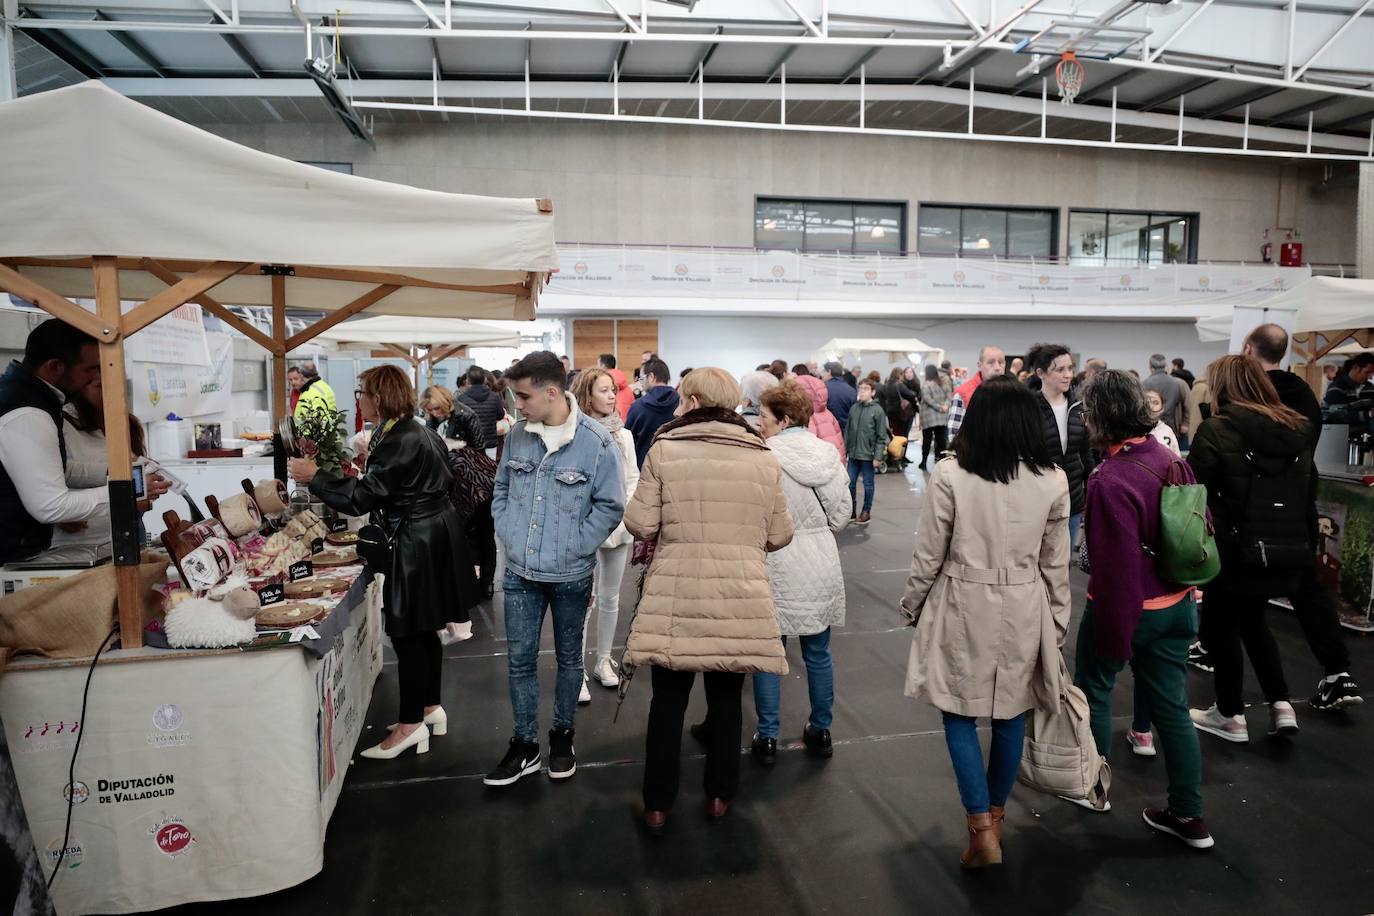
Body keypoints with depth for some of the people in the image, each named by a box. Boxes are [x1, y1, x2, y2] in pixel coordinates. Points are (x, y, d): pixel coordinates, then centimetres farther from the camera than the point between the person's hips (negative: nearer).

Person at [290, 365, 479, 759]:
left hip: (416, 545, -10)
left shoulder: (396, 443, -20)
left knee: (408, 634, -1)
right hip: (437, 537, 10)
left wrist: (314, 477, -10)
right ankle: (431, 707, 29)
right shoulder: (420, 432, 9)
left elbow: (359, 499, -21)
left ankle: (411, 724, 8)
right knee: (425, 631, 17)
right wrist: (373, 462, 25)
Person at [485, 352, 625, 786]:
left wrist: (573, 548, -12)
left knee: (569, 657, 15)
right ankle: (525, 745, 26)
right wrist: (508, 536, 0)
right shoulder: (517, 436, -2)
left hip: (570, 576, -3)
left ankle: (562, 736, 34)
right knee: (520, 659, 10)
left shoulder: (596, 442, -16)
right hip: (520, 573, 3)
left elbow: (610, 506, -10)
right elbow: (501, 491, 11)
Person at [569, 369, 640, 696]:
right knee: (585, 600, -2)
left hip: (618, 526, 5)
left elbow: (633, 478, 10)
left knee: (610, 598, 15)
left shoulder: (623, 436, 7)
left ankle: (604, 661, 29)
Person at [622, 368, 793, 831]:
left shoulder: (664, 450, -6)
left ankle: (658, 804, 24)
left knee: (668, 699, 13)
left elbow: (640, 524, -6)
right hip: (740, 596, 2)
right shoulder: (764, 458, 1)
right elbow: (779, 536, 5)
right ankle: (720, 795, 31)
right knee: (726, 697, 17)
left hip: (676, 595, -1)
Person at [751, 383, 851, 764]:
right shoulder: (828, 454, 0)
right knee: (818, 653, 16)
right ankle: (821, 731, 28)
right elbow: (843, 511, 5)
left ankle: (767, 738, 17)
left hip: (777, 571, -4)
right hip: (822, 568, 5)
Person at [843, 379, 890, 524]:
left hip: (868, 454, -4)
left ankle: (866, 511, 21)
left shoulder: (877, 410, -8)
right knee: (850, 483, 9)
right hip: (853, 454, 4)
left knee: (868, 484, 8)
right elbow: (847, 430, 8)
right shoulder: (853, 408, 3)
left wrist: (878, 456, -12)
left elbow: (881, 436, -8)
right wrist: (844, 449, 6)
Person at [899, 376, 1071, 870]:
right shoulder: (1053, 481, -4)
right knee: (1010, 714, 17)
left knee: (959, 715, 12)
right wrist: (1057, 624, 16)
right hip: (1024, 612, 3)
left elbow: (929, 555, -8)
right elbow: (1056, 564, 3)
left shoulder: (950, 474, -14)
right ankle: (996, 813, 34)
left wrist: (912, 605, 8)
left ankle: (982, 827, 7)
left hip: (964, 609, -3)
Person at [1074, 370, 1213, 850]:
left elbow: (1117, 568, -25)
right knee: (1172, 707, 15)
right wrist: (1187, 591, 20)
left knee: (1092, 688, 18)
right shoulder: (1171, 459, -3)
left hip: (1126, 607, -7)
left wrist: (1114, 640, -16)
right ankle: (1188, 816, 23)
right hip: (1177, 604, 7)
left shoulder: (1110, 481, -27)